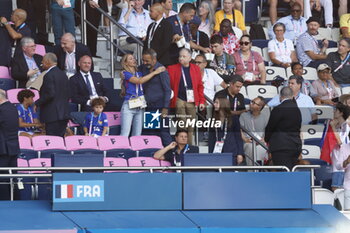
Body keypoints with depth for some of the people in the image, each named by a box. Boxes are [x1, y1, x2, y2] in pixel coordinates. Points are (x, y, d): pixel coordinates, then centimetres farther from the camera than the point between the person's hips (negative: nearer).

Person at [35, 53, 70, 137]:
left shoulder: (49, 75, -12)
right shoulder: (63, 74, 15)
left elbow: (50, 94, -20)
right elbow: (67, 94, 17)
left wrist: (37, 103, -11)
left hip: (53, 115, -9)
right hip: (64, 114, 9)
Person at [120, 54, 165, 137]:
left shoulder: (139, 73, 17)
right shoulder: (125, 73, -2)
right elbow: (139, 81, -13)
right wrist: (154, 72, -10)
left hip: (140, 107, 6)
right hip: (129, 106, -6)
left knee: (137, 135, 4)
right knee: (125, 135, -11)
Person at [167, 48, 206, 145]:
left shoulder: (196, 69, 9)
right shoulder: (172, 69, 2)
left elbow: (200, 86, 9)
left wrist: (202, 101, 5)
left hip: (192, 101, 3)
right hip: (179, 100, -3)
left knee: (190, 126, 6)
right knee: (182, 124, -7)